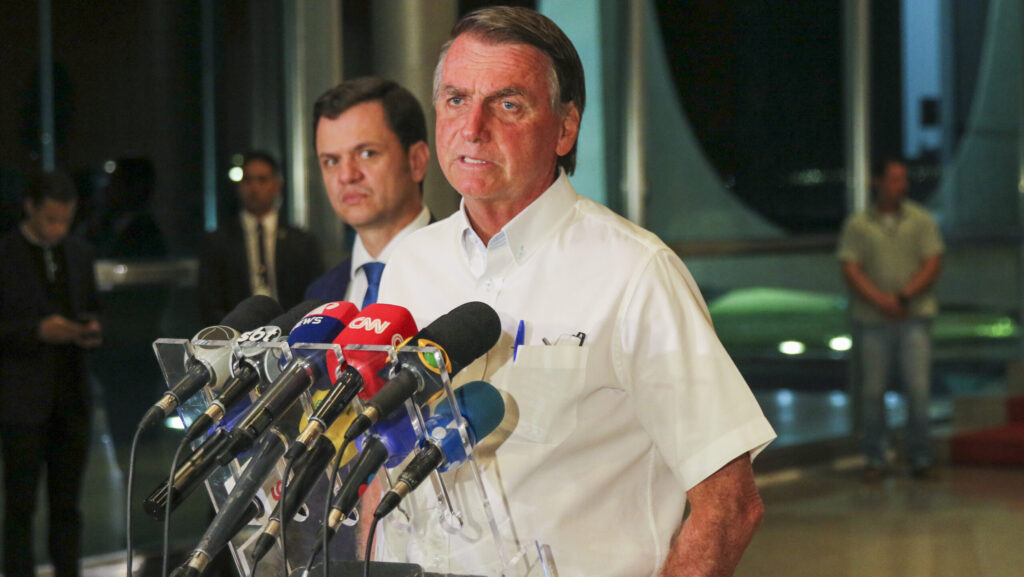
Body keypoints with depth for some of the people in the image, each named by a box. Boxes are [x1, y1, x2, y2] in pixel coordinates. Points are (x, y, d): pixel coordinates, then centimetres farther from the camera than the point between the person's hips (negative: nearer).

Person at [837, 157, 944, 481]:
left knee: (919, 389, -4)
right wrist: (880, 300, -15)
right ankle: (875, 460, 11)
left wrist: (902, 297, -13)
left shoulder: (921, 221, 7)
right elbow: (850, 270, -2)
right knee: (872, 392, 1)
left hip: (914, 317, 0)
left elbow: (932, 266, -1)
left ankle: (920, 460, 7)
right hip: (871, 320, 0)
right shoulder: (857, 225, 6)